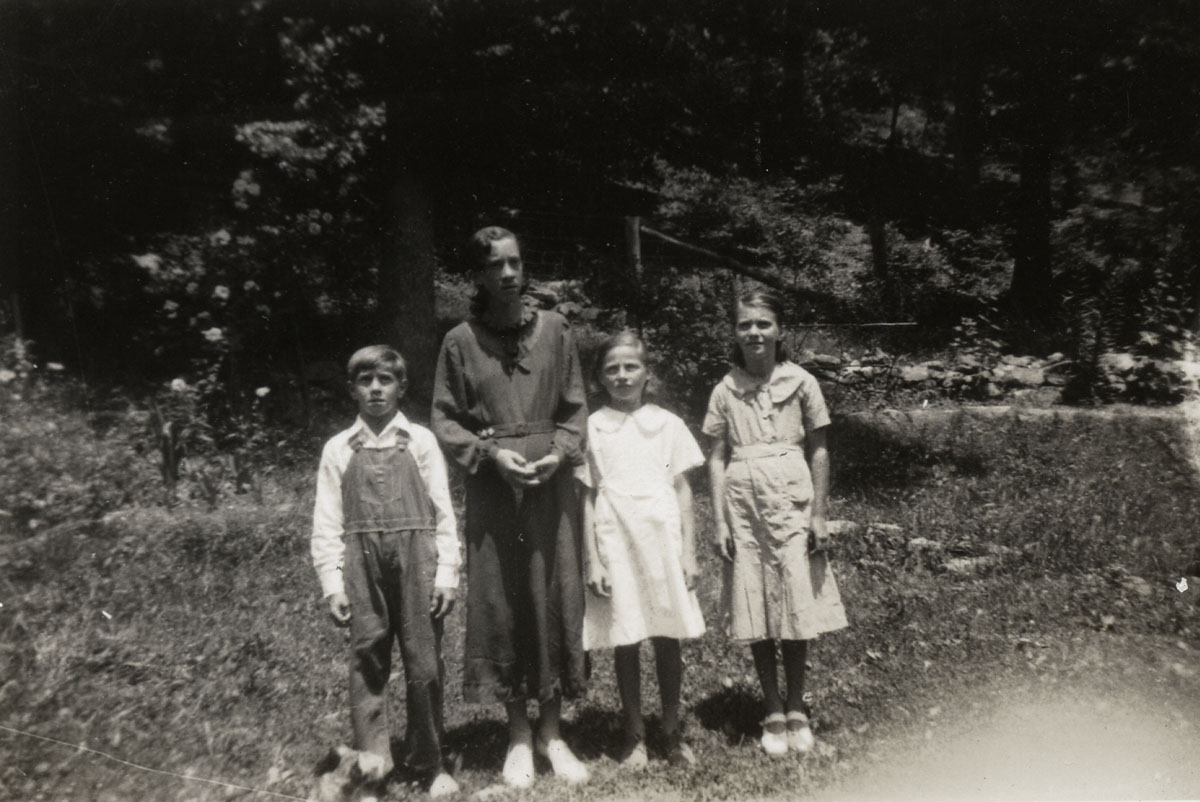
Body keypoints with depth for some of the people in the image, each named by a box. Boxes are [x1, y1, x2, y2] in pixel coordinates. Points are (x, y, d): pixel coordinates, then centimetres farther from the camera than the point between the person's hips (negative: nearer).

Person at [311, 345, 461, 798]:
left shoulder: (420, 441, 5)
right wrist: (332, 583, -1)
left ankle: (430, 765, 19)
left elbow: (443, 511, 3)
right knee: (367, 658, 0)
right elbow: (327, 522, 6)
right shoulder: (338, 449, 7)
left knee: (424, 664, 5)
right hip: (362, 562, 1)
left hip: (416, 558, 0)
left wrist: (446, 572, -2)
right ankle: (372, 757, 10)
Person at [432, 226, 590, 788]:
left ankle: (552, 731, 20)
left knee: (556, 600, 5)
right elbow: (444, 420, 1)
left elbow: (576, 407, 6)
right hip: (492, 486, -1)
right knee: (499, 604, 4)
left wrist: (559, 453, -10)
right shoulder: (460, 341, 1)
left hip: (552, 484, 1)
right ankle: (518, 736, 19)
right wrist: (491, 453, -13)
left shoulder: (554, 329, 4)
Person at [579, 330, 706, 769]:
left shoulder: (666, 423, 7)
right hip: (615, 541, -1)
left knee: (668, 640, 5)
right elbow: (587, 497, 4)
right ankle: (634, 736, 18)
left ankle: (672, 733, 20)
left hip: (662, 538, 1)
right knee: (625, 642, 5)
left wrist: (689, 552, 3)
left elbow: (682, 490, 8)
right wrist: (592, 560, -2)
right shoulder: (592, 427, 4)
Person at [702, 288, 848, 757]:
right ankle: (773, 714, 19)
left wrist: (818, 515, -2)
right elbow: (716, 459, 5)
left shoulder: (800, 383, 1)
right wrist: (720, 521, -2)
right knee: (754, 615, 5)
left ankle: (796, 711, 20)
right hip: (742, 503, 1)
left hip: (791, 499, -1)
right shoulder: (725, 391, 4)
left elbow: (818, 452, 4)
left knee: (797, 608, 3)